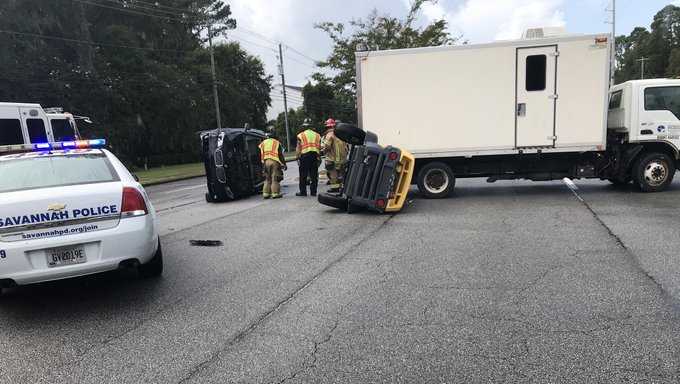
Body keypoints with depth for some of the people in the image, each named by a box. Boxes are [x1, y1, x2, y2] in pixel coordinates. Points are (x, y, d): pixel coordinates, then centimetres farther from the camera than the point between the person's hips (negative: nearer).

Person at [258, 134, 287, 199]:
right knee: (275, 179, 0)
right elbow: (280, 155, 1)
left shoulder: (262, 143, 15)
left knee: (267, 179, 13)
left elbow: (261, 155, 12)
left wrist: (262, 162, 18)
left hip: (266, 162, 4)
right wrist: (284, 164, 6)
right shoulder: (277, 143, 4)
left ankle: (266, 193, 13)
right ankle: (275, 193, -2)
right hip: (275, 162, -4)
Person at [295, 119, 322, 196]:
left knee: (303, 175, 3)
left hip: (305, 156, -3)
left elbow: (298, 148, -3)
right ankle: (313, 191, 9)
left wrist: (298, 157, 3)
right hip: (315, 156, 3)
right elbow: (319, 148, 10)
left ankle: (303, 191, 5)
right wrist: (319, 157, 14)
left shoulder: (301, 135, 1)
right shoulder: (317, 135, 12)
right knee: (314, 175, 7)